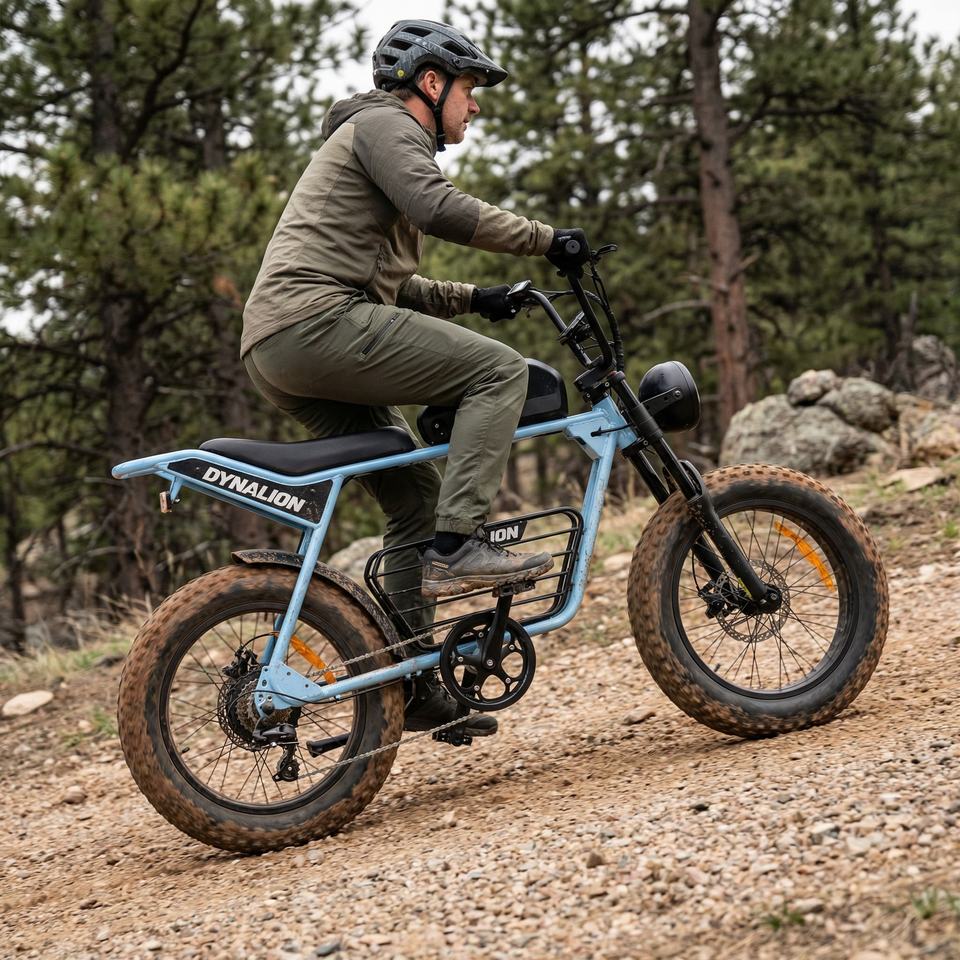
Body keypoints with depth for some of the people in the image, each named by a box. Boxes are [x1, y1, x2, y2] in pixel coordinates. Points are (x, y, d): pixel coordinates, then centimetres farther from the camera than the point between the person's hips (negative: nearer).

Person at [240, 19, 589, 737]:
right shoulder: (384, 123, 1)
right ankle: (457, 545, -20)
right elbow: (442, 210, -18)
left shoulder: (385, 136, 33)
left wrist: (472, 297, 22)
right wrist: (547, 239, -11)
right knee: (500, 369, -13)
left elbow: (390, 286, 34)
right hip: (314, 323, -10)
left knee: (417, 494, 12)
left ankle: (416, 688, 14)